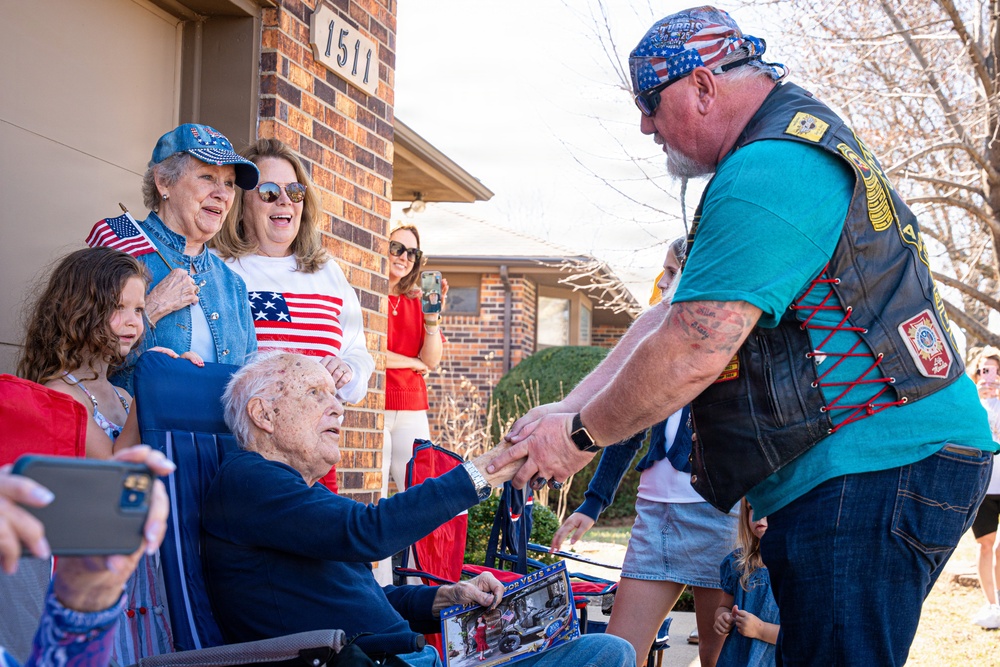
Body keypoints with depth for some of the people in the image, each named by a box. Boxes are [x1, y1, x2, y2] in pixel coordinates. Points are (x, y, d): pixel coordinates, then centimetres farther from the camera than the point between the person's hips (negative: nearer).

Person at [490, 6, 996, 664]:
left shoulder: (769, 170, -17)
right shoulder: (804, 142, 20)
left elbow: (692, 352, -22)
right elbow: (673, 317, 17)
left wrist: (581, 434, -7)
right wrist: (567, 409, 10)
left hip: (870, 476, -11)